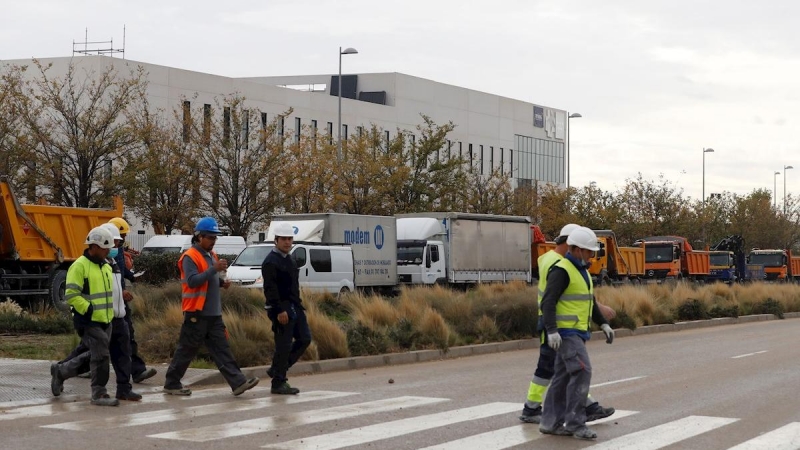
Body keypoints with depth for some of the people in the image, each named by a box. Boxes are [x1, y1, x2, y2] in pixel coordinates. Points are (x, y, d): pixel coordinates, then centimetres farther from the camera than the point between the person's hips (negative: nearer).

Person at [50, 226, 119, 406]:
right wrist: (89, 310, -20)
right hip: (89, 322, -9)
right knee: (101, 356, -11)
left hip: (105, 320, 9)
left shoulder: (106, 267, 16)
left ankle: (60, 371, 33)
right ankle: (99, 394, -2)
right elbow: (71, 295, -17)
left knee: (91, 356, 14)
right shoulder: (79, 266, -12)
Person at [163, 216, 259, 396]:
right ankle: (171, 384, 12)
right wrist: (214, 269, -28)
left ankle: (238, 382, -4)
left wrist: (222, 282, 6)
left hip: (213, 313, 8)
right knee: (186, 350, 0)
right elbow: (192, 281, -25)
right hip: (196, 313, -8)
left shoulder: (211, 255, 16)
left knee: (221, 349, 2)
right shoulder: (190, 257, -12)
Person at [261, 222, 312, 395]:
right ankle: (278, 383, 2)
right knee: (284, 346, -6)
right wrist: (280, 311, -24)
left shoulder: (289, 260, 16)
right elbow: (270, 289, -20)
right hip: (281, 310, -9)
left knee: (304, 339, 10)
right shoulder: (271, 262, -13)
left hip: (294, 307, 9)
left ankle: (277, 369, 19)